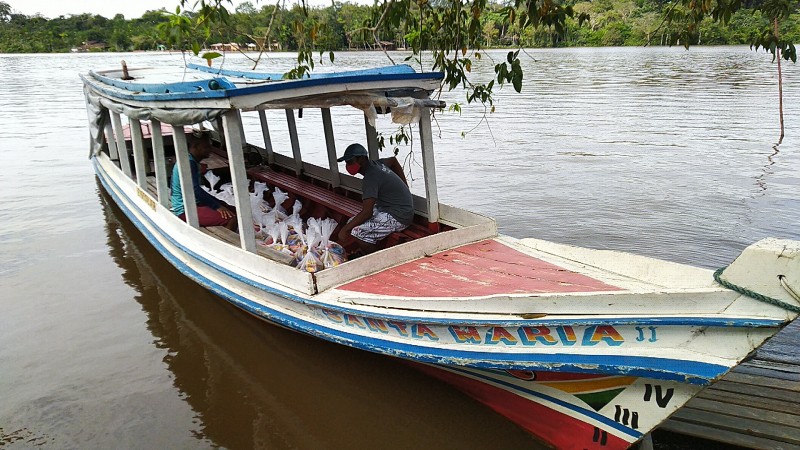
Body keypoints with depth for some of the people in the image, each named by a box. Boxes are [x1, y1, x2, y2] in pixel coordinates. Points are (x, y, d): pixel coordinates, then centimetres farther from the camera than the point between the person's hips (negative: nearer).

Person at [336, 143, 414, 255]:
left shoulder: (370, 178, -22)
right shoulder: (376, 164, 7)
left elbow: (367, 212, -27)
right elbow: (393, 160, 30)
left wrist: (345, 229, -19)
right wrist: (405, 188, 28)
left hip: (398, 217, -10)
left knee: (358, 232, -22)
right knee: (353, 223, 6)